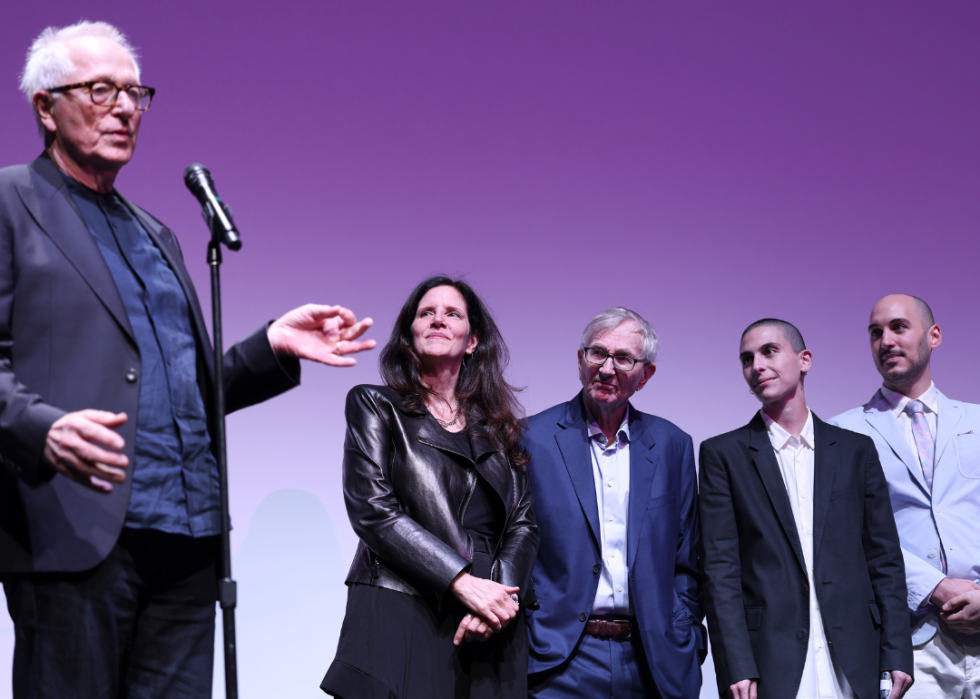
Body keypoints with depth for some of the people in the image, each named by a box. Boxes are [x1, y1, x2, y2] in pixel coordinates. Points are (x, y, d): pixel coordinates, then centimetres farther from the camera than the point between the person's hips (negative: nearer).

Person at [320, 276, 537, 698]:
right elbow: (372, 510, -5)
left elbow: (523, 523, 10)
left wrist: (502, 596, -10)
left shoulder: (499, 428, 17)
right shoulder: (375, 406, 7)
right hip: (401, 621, -3)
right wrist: (464, 583, -13)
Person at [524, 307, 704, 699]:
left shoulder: (672, 445, 8)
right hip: (561, 664, -2)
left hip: (649, 663, 3)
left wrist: (684, 654, 3)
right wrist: (515, 655, -6)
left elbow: (685, 564, 10)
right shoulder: (532, 438, -1)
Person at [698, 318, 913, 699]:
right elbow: (719, 567, -2)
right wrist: (737, 668, -11)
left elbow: (885, 558, 9)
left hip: (853, 665, 2)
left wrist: (897, 657, 1)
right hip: (768, 662, -2)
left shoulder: (856, 449, 10)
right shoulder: (723, 453, 4)